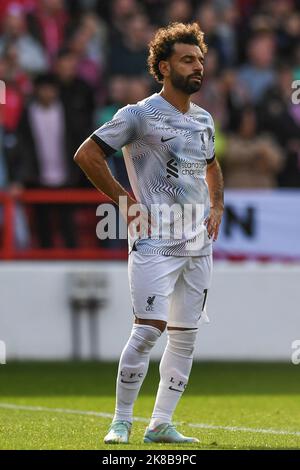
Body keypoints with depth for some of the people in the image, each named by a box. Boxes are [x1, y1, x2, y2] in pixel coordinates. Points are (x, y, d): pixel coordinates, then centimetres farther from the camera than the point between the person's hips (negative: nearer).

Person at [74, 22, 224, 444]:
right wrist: (126, 201, -9)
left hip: (198, 245, 7)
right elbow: (87, 155, -8)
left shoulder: (203, 120, 15)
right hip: (155, 243, -7)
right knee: (148, 330, -13)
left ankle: (161, 425, 12)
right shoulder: (140, 115, -7)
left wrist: (216, 208, 16)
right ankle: (121, 422, -4)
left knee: (186, 336, 6)